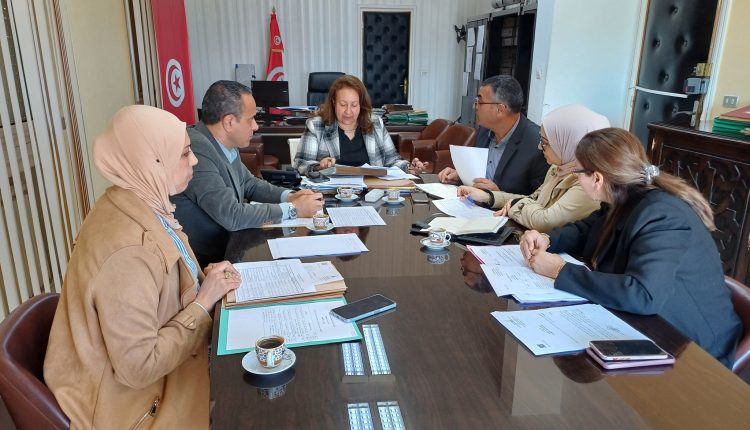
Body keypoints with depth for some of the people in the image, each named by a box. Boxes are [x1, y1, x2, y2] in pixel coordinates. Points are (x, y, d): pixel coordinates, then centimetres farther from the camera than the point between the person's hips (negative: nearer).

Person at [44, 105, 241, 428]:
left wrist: (206, 280, -7)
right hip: (131, 397, -8)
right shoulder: (128, 249, -31)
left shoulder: (143, 207, -3)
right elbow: (138, 367, -27)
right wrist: (204, 301, -21)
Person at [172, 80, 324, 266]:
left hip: (229, 244, 7)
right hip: (205, 260, -7)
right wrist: (293, 209, -17)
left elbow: (249, 184, 17)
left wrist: (289, 196, -1)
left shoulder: (225, 146, 1)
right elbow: (231, 216, -26)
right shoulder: (197, 149, -24)